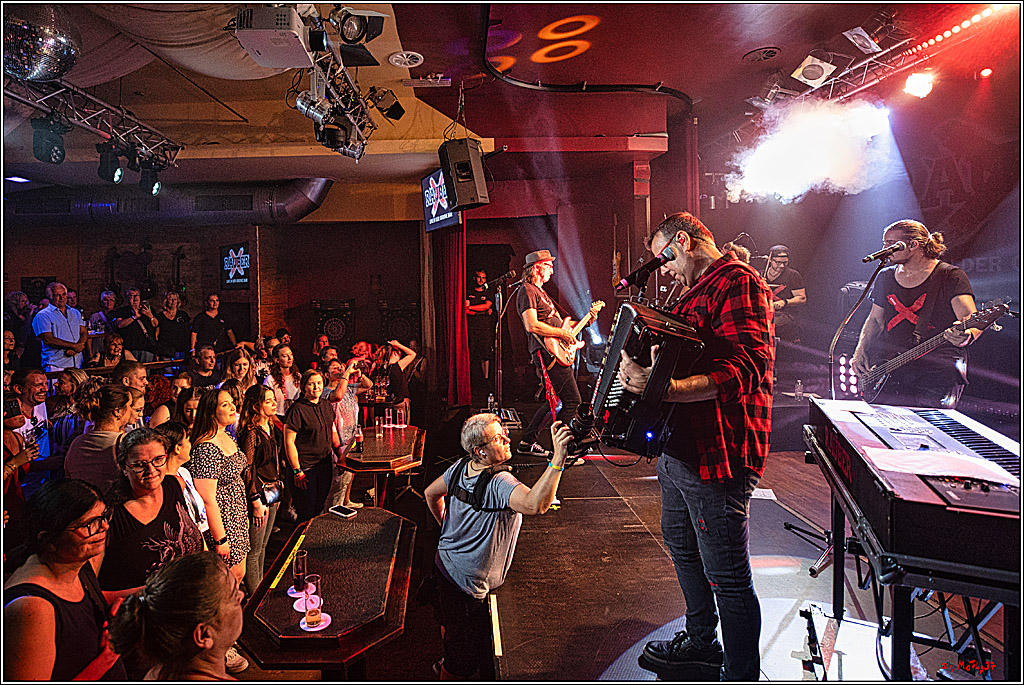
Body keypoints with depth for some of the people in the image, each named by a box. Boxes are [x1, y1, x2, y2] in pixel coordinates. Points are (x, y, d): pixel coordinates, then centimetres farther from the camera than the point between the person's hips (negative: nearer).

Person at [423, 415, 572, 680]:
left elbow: (430, 494, 10)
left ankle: (446, 664, 60)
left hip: (445, 562, 9)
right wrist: (558, 457, -54)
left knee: (451, 624, 36)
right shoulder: (499, 483, -33)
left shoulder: (460, 468, -6)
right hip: (467, 581, -9)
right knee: (466, 655, 14)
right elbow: (536, 504, -52)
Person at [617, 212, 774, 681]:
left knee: (726, 577, 0)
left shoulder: (737, 281, -14)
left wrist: (663, 388, -38)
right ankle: (702, 641, 45)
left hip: (717, 454, -11)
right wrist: (641, 368, 13)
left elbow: (745, 371, -28)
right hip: (678, 446, 11)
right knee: (681, 546, 25)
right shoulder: (698, 290, 19)